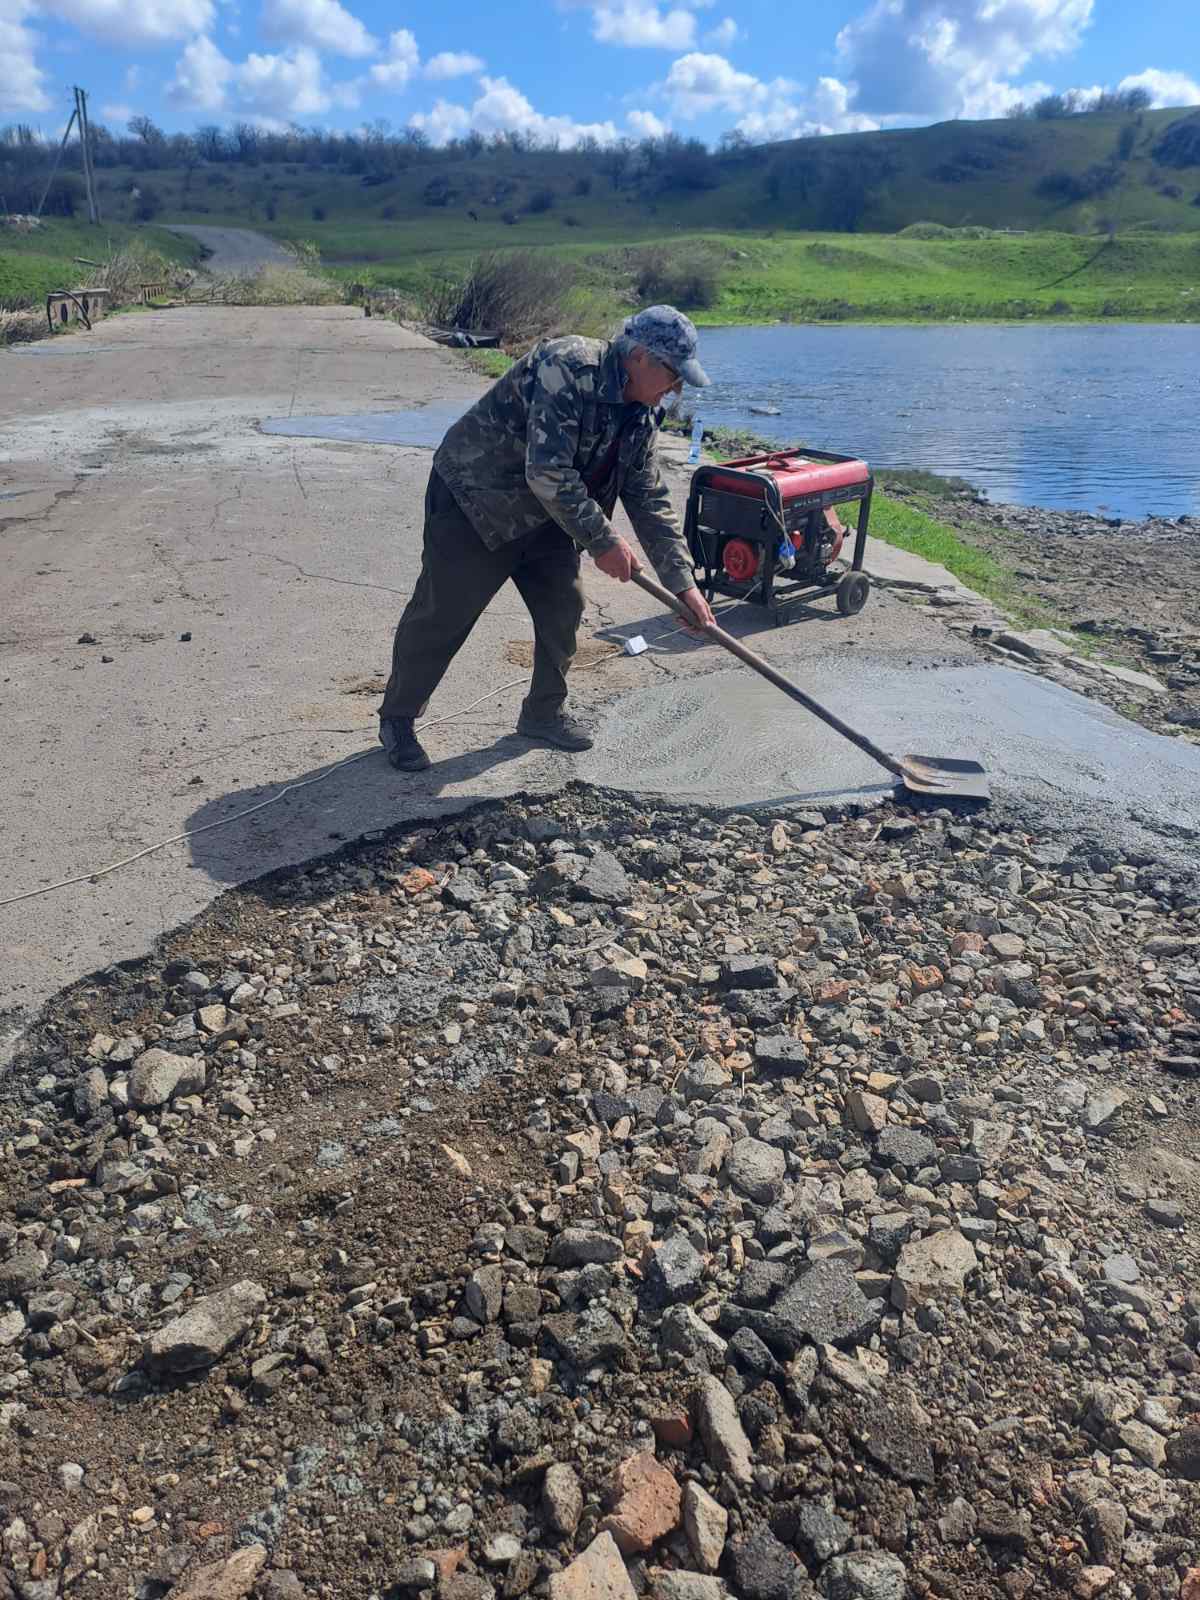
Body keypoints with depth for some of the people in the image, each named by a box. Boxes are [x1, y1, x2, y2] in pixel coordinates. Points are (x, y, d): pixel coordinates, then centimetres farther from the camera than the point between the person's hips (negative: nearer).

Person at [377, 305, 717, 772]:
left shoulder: (641, 416, 0)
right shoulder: (568, 368, -27)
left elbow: (649, 501, 3)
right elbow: (548, 473, -33)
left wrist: (683, 582, -3)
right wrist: (602, 541, -25)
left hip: (544, 515, 8)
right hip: (473, 501, -8)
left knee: (563, 606, 6)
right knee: (441, 615, -3)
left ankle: (544, 712, 25)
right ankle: (396, 719, 14)